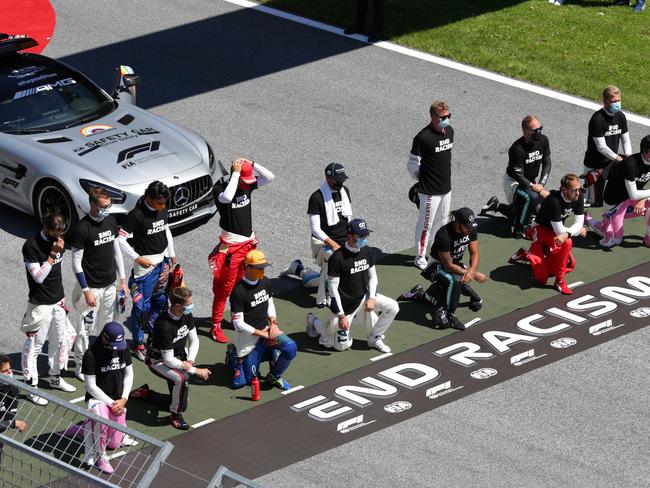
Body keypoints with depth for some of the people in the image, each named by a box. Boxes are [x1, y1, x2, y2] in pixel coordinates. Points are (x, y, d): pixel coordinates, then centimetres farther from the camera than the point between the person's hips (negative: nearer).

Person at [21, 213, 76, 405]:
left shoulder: (59, 240, 1)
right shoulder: (31, 246, -21)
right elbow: (38, 277, -22)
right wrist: (52, 254, -27)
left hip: (58, 300, 7)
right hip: (40, 304, -7)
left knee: (60, 340, 18)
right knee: (34, 346, 0)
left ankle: (55, 377, 37)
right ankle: (32, 387, 9)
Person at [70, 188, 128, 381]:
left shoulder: (111, 221, 2)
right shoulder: (82, 228, -19)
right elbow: (76, 263, -16)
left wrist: (122, 280, 11)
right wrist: (86, 291, -17)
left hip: (110, 285, 6)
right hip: (91, 287, -6)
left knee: (109, 326, 17)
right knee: (85, 328, 2)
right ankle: (81, 367, 15)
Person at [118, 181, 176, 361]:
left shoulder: (162, 210, 3)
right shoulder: (136, 215, -20)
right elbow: (121, 239, -19)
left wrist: (172, 255, 19)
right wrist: (137, 258, -22)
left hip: (163, 262, 7)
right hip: (145, 264, -7)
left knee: (160, 300, 18)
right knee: (142, 305, -2)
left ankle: (153, 332, 37)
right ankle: (138, 344, 9)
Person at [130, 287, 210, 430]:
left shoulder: (186, 315, -11)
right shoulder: (164, 325, -34)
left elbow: (194, 340, 1)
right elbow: (168, 360, -29)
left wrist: (189, 361, -16)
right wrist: (196, 371, -27)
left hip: (179, 356, 8)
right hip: (159, 361, -8)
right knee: (182, 378, -37)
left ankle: (145, 393, 28)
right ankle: (176, 416, -16)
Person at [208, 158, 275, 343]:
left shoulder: (248, 187, 0)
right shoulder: (222, 192, -21)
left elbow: (270, 177, -2)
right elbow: (227, 198, -45)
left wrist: (252, 164, -14)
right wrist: (235, 173, -37)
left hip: (249, 244, 7)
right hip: (231, 247, -7)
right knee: (225, 288, -2)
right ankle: (216, 327, 6)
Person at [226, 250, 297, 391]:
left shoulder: (265, 282, 1)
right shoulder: (238, 291, -21)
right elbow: (238, 323, -19)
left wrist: (273, 323, -2)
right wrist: (263, 334, -18)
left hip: (266, 329, 5)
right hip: (249, 336, -5)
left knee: (291, 348, -21)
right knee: (249, 379, 0)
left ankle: (274, 376, 6)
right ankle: (235, 356, 30)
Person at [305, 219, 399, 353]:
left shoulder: (367, 251, -3)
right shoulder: (337, 257, -23)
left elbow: (372, 277, 8)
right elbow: (333, 288, -21)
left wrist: (372, 298, -9)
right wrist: (341, 315, -22)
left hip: (363, 297, 6)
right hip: (344, 305, -6)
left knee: (392, 307, -14)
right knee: (342, 345, 4)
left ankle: (374, 338, 6)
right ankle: (314, 321, 29)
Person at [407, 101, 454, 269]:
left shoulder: (449, 131, 2)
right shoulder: (423, 138, -22)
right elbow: (412, 164, -14)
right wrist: (424, 179, -1)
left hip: (446, 187, 8)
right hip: (430, 190, -8)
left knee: (442, 221, 20)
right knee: (425, 224, 3)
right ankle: (420, 257, 16)